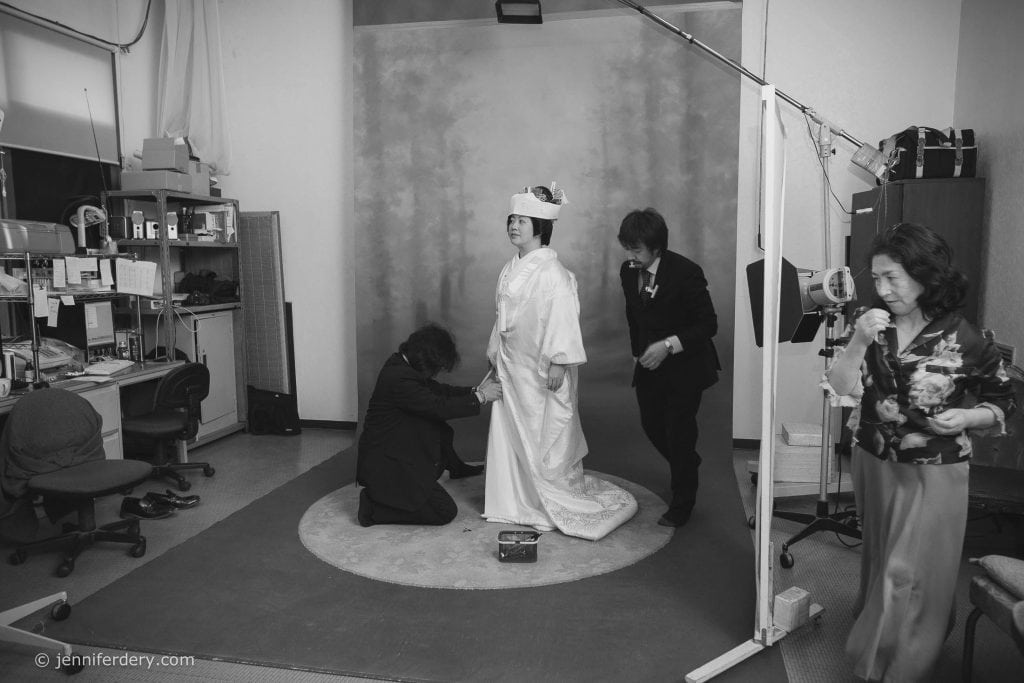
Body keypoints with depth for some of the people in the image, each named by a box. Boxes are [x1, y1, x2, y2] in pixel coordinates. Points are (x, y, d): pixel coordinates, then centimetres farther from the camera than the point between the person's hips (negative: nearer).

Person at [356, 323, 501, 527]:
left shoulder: (400, 364, 3)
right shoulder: (399, 378, -28)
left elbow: (438, 390, 11)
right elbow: (439, 407, -26)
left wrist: (474, 390, 1)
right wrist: (480, 397, -17)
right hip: (385, 466, -10)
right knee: (445, 512, -7)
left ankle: (456, 468, 41)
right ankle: (374, 506, -4)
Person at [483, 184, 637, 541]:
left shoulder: (551, 271, -16)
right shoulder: (511, 268, 10)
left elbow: (563, 318, -19)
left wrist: (558, 363, -22)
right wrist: (495, 354, 18)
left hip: (541, 370, -8)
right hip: (511, 365, 8)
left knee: (545, 436, 2)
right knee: (509, 431, 12)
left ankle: (557, 506, 18)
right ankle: (516, 501, 25)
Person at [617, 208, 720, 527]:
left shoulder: (685, 273, -22)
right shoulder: (628, 272, -3)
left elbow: (708, 324, -20)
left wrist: (668, 345, -29)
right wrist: (637, 352, 13)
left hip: (684, 367, -6)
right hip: (648, 364, 6)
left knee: (679, 434, 2)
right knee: (652, 425, 16)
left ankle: (681, 505, 23)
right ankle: (688, 467, 47)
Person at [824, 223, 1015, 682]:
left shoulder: (964, 340, -14)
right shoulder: (874, 324, -5)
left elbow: (1001, 402, 0)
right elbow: (839, 387, -10)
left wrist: (966, 417, -20)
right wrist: (858, 342, -25)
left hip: (932, 475, -3)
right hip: (873, 465, 4)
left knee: (910, 575, 3)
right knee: (880, 561, 21)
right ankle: (874, 618, 46)